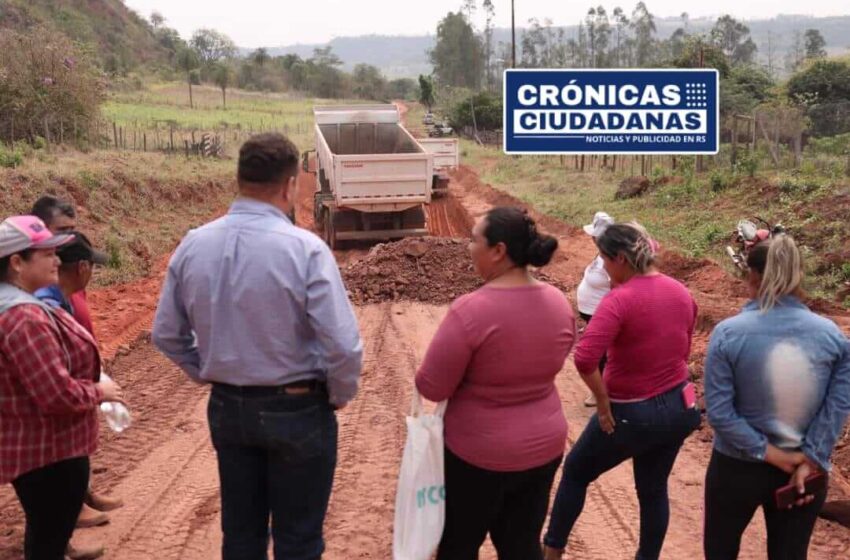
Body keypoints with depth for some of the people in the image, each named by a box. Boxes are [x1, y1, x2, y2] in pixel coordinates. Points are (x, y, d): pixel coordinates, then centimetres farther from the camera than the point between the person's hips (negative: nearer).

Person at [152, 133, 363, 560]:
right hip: (297, 411, -5)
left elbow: (166, 335, 4)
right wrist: (339, 396, -3)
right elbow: (343, 345, -22)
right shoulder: (305, 249, -20)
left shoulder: (193, 246, -4)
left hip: (226, 409, 5)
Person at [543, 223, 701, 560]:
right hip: (678, 407, 6)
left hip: (631, 413, -6)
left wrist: (602, 400, -19)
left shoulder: (620, 299, -23)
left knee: (575, 472, 18)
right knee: (654, 489, 22)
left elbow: (585, 358, -34)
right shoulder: (682, 294, 1)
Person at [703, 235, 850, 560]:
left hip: (738, 468, -2)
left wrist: (769, 454, -13)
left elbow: (718, 412, -19)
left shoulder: (729, 333, -17)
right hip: (805, 472, 2)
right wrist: (809, 461, -10)